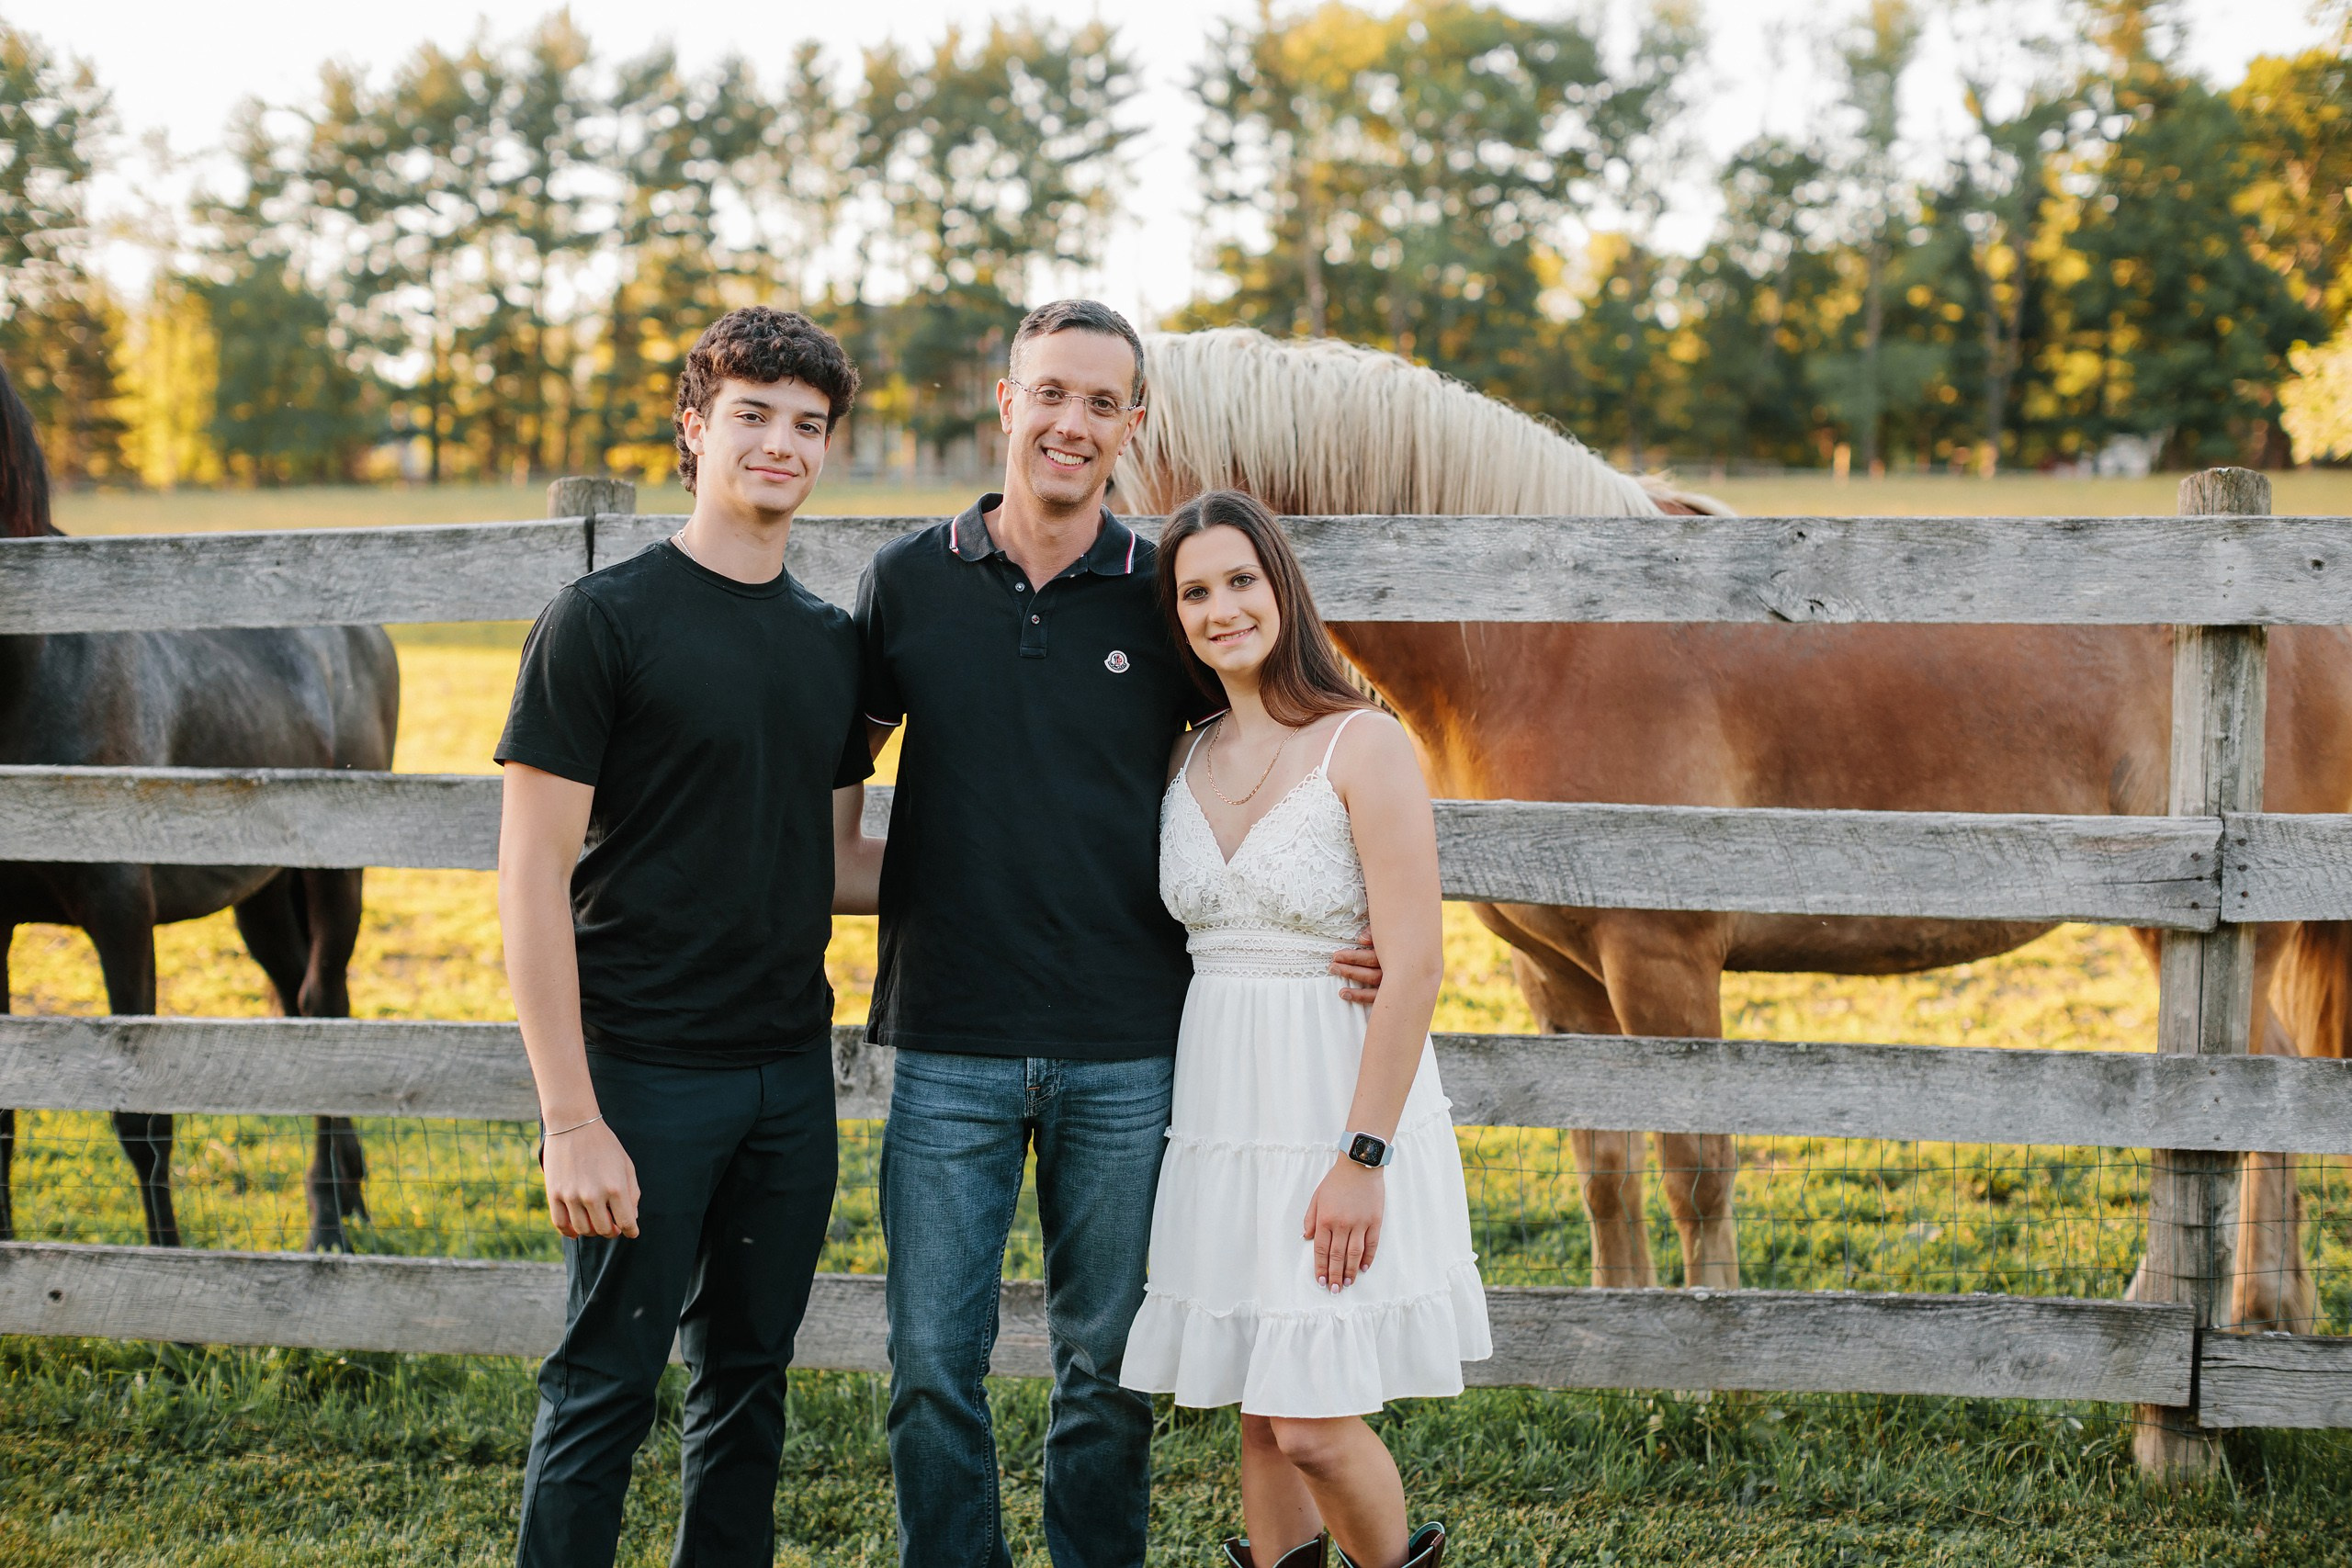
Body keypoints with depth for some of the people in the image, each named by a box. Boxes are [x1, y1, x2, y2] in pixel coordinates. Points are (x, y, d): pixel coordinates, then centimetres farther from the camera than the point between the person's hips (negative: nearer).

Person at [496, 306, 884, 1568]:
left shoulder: (833, 643, 10)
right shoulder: (604, 621, -9)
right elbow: (532, 877, -12)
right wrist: (570, 1119, -17)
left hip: (791, 1072, 6)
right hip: (646, 1072, -6)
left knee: (747, 1382, 14)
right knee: (605, 1389, 1)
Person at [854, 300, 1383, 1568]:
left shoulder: (1167, 597, 2)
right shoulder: (907, 583, 3)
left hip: (1125, 1049, 0)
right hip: (948, 1043, 0)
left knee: (1107, 1368, 9)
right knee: (933, 1365, 2)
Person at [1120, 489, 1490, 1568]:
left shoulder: (1363, 747, -10)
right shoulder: (1185, 763, 8)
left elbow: (1414, 968, -15)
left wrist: (1362, 1157, -18)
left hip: (1339, 1102, -5)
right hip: (1221, 1105, 6)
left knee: (1311, 1423, -5)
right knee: (1258, 1409, 11)